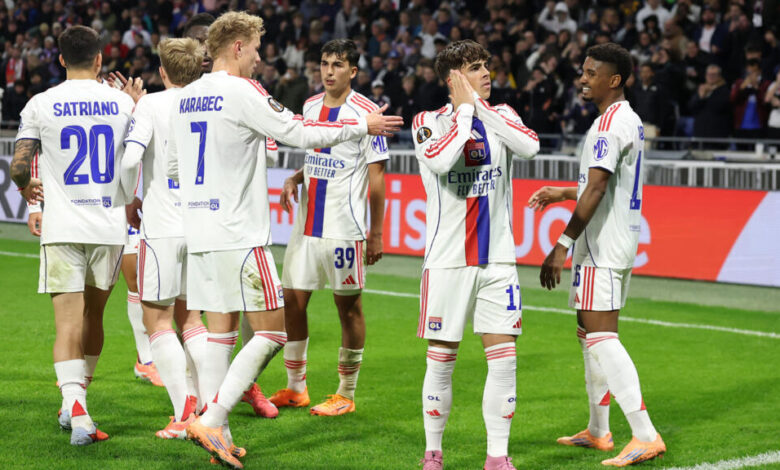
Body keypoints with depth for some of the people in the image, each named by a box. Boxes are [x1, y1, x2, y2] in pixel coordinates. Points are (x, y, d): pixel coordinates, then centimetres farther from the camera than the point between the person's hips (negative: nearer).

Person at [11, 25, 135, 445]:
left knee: (68, 324, -4)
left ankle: (76, 412, -22)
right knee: (92, 317, 17)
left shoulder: (41, 104, -2)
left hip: (63, 227, -2)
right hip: (110, 225, 2)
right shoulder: (122, 102, 3)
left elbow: (19, 166, -4)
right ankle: (75, 403, 29)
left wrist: (25, 186, 18)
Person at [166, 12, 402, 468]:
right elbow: (300, 133, -10)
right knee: (272, 332, -3)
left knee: (221, 331, 12)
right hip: (239, 235, -8)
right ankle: (211, 420, -12)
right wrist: (364, 126, 2)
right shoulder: (241, 92, -12)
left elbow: (174, 166, 20)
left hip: (199, 231, 8)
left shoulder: (186, 97, 12)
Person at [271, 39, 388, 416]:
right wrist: (293, 180, 3)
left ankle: (346, 395, 11)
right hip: (306, 226, 6)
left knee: (348, 307, 2)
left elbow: (376, 177, -7)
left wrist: (376, 233, -8)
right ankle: (295, 388, 19)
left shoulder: (365, 112, -8)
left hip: (344, 229, -6)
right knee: (292, 301, 6)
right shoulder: (310, 107, 10)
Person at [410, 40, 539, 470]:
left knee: (503, 357, 0)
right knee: (441, 361, 3)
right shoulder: (429, 121, -2)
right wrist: (465, 108, -15)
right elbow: (440, 161, -25)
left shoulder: (500, 115, 8)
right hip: (448, 260, -3)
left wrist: (481, 104, -11)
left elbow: (529, 146, -14)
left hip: (497, 259, 3)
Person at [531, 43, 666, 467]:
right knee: (590, 333, 17)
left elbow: (596, 190, -23)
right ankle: (598, 431, 26)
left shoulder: (610, 122, -16)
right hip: (619, 244, 11)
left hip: (601, 248, -11)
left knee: (601, 337, -14)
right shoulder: (629, 120, 16)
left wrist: (562, 245, -23)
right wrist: (562, 193, 30)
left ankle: (645, 436, -18)